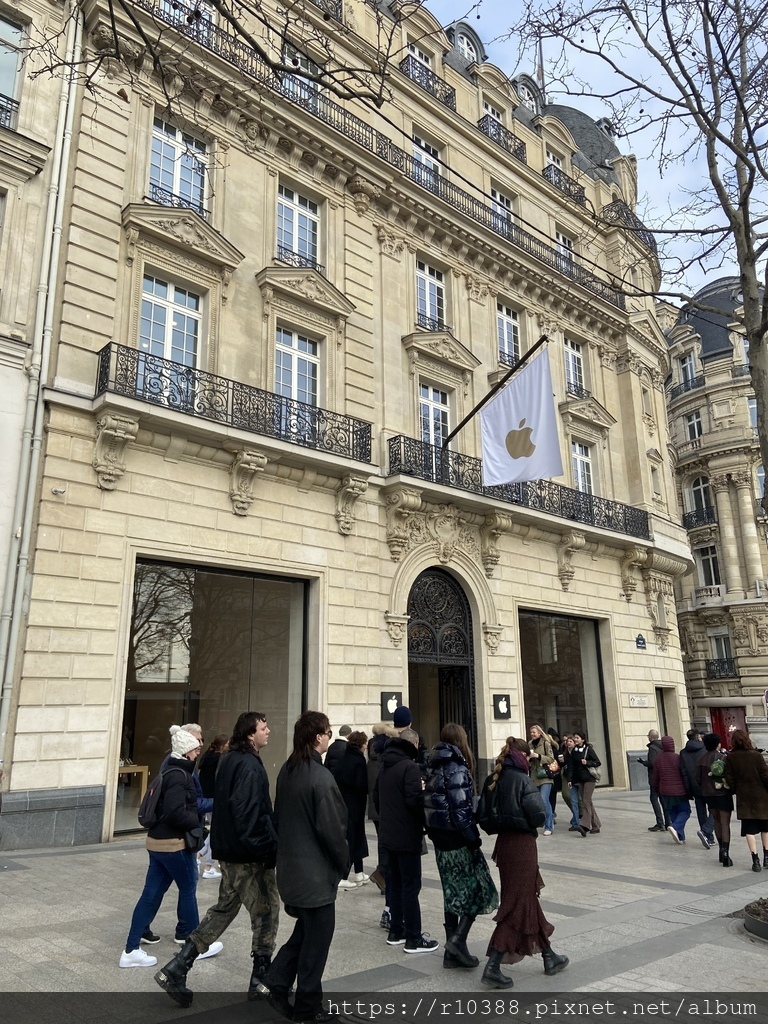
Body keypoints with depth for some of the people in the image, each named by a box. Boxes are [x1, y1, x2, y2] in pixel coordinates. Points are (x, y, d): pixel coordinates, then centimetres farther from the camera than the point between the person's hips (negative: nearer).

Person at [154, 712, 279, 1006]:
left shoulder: (229, 760, 9)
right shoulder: (249, 765, -21)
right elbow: (251, 814, -27)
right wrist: (268, 849, -19)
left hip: (227, 851, 9)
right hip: (249, 856, -9)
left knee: (224, 908, 19)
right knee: (266, 910, 7)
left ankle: (176, 969, 17)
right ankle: (261, 979, 19)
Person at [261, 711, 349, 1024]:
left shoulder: (286, 771, 3)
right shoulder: (320, 777, -23)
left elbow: (280, 815, 10)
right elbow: (331, 828, -20)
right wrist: (344, 863, -5)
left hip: (290, 866, 8)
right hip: (316, 871, -8)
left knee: (306, 928, 23)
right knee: (317, 938, 8)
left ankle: (277, 983, 20)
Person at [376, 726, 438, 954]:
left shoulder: (385, 766, 9)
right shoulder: (409, 766, -19)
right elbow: (415, 800, -26)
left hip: (388, 833, 9)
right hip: (407, 835, -8)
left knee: (395, 882, 17)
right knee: (411, 885, 0)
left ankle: (396, 931, 25)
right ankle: (413, 939, 5)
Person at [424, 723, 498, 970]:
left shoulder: (435, 768, 8)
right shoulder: (457, 769, -16)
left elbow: (431, 804, 11)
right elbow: (461, 809, -20)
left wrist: (434, 834, 14)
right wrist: (474, 839, -16)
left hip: (440, 839, 8)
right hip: (458, 839, -8)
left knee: (453, 892, 14)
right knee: (478, 888, 5)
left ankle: (453, 953, 18)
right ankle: (458, 939, -4)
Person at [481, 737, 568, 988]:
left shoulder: (497, 779, 4)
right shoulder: (523, 780, -16)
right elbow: (538, 814, -20)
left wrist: (505, 823, 8)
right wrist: (530, 824, -1)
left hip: (504, 841, 8)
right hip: (522, 844, -8)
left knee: (529, 900, 19)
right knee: (518, 904, 0)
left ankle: (549, 957, 33)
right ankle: (492, 967, -2)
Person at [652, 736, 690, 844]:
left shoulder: (658, 760, -1)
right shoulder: (677, 758, -14)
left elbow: (655, 778, 7)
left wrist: (659, 790, 23)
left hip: (665, 791, 4)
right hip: (679, 790, -4)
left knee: (673, 813, 14)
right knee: (685, 810, 9)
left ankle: (681, 837, 13)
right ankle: (675, 827, -14)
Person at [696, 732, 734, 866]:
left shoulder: (701, 760, 2)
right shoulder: (723, 758, -13)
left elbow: (698, 778, 5)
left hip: (709, 794, 5)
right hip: (723, 794, -4)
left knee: (717, 821, 18)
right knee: (725, 823, -2)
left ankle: (722, 850, 24)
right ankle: (725, 853, -11)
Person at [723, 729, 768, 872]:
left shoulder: (730, 758, -5)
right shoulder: (756, 755, -8)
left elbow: (730, 779, -3)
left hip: (743, 798, 0)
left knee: (749, 829, 4)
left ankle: (756, 860, -2)